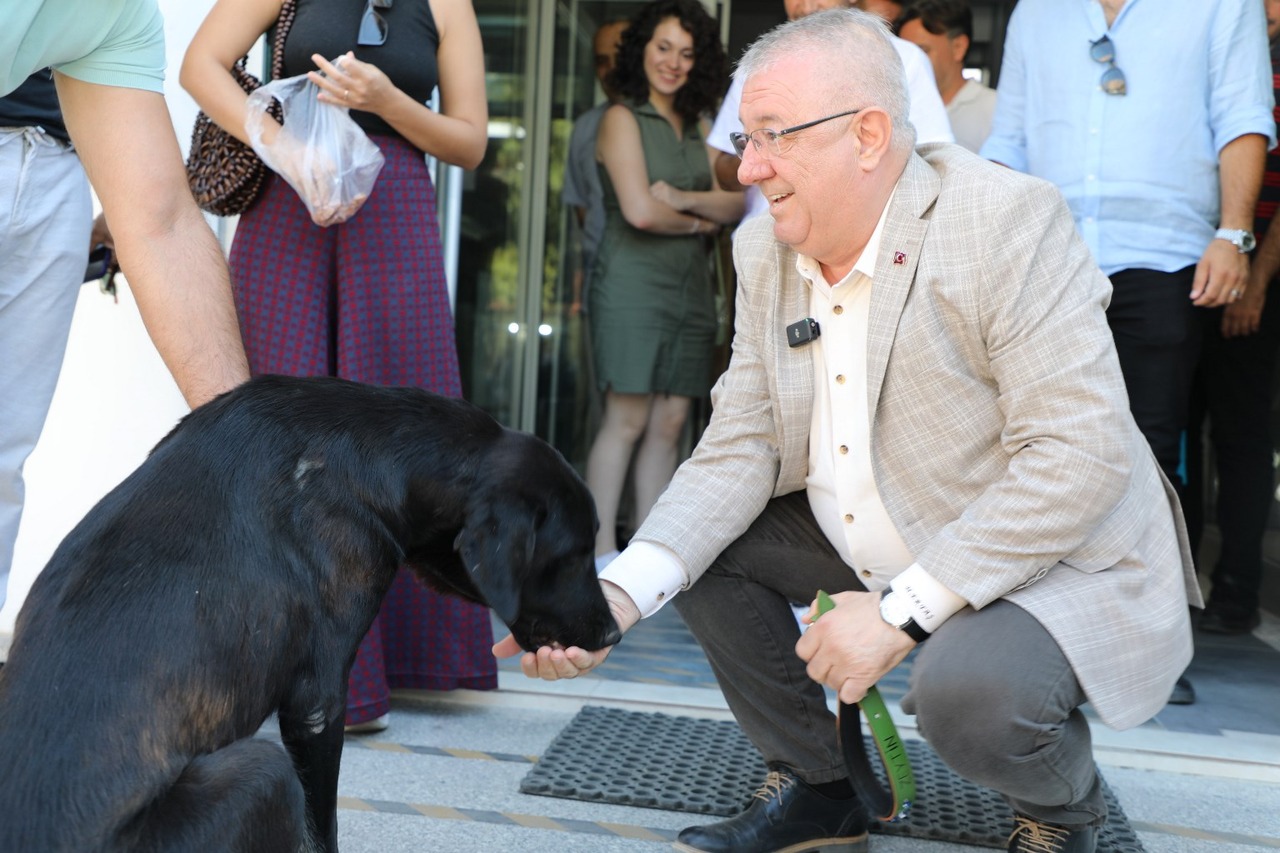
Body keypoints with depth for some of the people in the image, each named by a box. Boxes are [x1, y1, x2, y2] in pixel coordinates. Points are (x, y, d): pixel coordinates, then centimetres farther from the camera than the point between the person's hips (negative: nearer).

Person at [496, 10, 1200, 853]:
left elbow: (1081, 456, -27)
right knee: (703, 539, -3)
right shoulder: (765, 252, -2)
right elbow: (741, 447, -4)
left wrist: (902, 610, -29)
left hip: (1056, 558, -7)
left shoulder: (1009, 221, -23)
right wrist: (619, 595, -20)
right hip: (870, 545, 7)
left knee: (969, 686, -34)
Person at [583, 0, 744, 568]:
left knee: (670, 423, 4)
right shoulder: (622, 119, -3)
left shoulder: (697, 128, 17)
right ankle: (601, 551, -2)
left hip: (691, 287, 6)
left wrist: (683, 197, -10)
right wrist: (698, 221, 1)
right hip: (633, 282, -6)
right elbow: (641, 211, -14)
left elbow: (736, 206, 7)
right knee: (627, 419, -7)